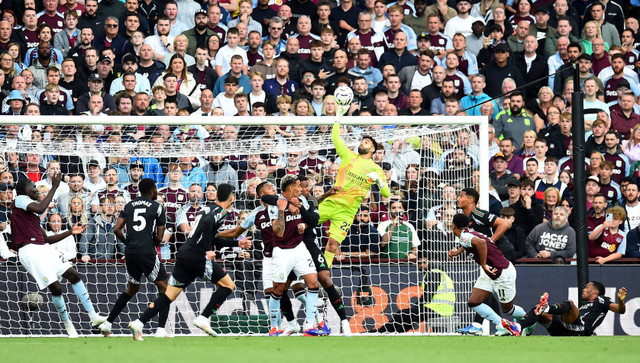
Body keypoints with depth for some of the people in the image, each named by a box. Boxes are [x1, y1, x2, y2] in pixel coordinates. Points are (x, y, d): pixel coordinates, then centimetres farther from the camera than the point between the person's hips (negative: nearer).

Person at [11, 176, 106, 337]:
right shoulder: (20, 199, -1)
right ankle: (67, 324, 4)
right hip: (30, 250, -10)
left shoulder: (31, 211, 25)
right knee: (56, 287, -12)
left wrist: (70, 232, 23)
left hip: (44, 248, 10)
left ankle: (93, 317, 5)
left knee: (74, 275, 4)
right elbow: (40, 209, -22)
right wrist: (54, 187, -16)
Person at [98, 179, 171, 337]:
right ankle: (161, 329, -7)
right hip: (147, 252, -5)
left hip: (130, 253, 5)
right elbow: (159, 237, -1)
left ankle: (107, 323, 17)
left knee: (131, 289, 22)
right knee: (163, 287, 5)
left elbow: (117, 229, 7)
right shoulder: (157, 207, 1)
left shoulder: (129, 206, 14)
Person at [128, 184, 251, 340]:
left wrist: (237, 243, 36)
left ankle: (139, 322, -5)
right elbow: (208, 222, -26)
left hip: (183, 255, 8)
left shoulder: (208, 208, 24)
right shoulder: (219, 211, -3)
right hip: (197, 256, -8)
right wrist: (207, 250, -19)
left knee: (170, 295, 6)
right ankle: (203, 318, -4)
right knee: (228, 285, 4)